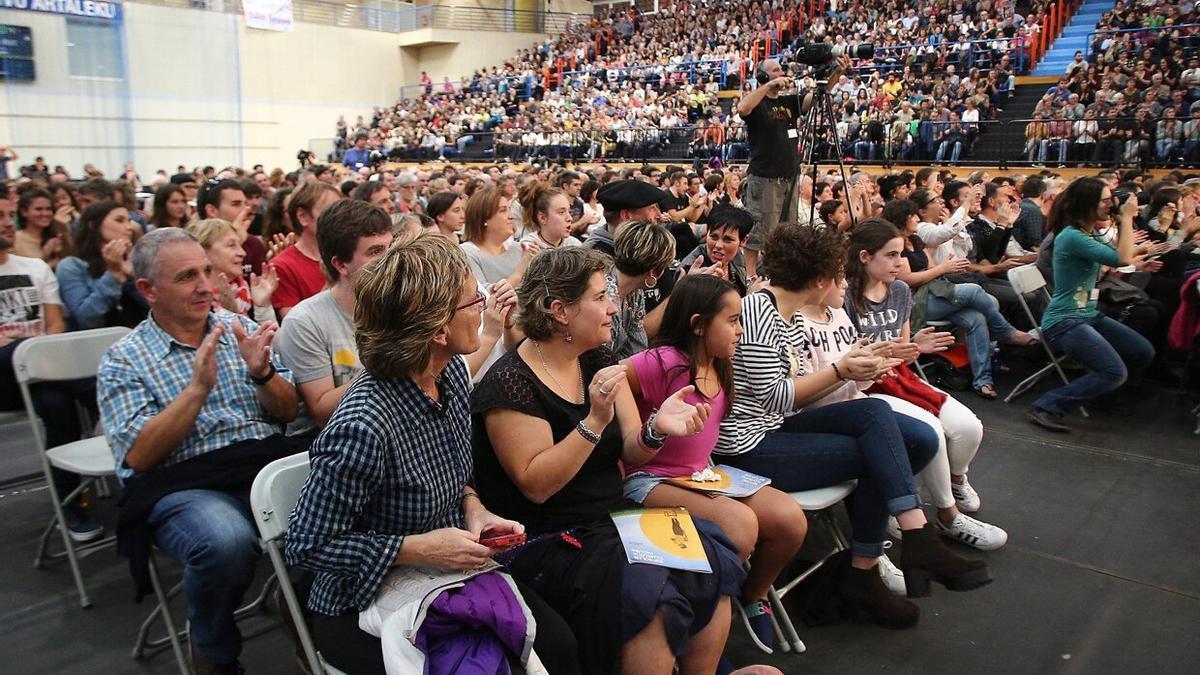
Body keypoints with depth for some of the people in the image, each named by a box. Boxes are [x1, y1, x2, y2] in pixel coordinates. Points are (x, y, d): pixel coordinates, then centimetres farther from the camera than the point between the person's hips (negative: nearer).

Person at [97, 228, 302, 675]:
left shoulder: (240, 329, 15)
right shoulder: (123, 361, 6)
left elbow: (288, 413, 11)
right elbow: (137, 457, -6)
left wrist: (262, 373, -10)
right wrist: (197, 389, -17)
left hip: (269, 463, 3)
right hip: (184, 485, -2)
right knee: (227, 541, -36)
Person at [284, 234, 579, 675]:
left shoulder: (452, 373, -6)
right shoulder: (364, 427, -31)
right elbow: (306, 546, -20)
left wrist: (474, 509, -8)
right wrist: (419, 548, -23)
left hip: (446, 573, 6)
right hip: (365, 607, -6)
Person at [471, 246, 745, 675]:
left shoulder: (600, 361, 6)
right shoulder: (510, 384, -16)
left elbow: (630, 454, 2)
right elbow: (536, 485, -21)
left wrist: (656, 430, -20)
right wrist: (595, 421, -30)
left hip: (614, 518, 7)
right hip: (547, 541, -7)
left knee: (715, 559, -11)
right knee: (650, 593, -28)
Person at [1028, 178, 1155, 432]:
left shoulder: (1087, 234, 12)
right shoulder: (1071, 236, -18)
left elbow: (1121, 257, 20)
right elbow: (1122, 259, -20)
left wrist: (1122, 223, 10)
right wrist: (1127, 218, -12)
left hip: (1090, 315, 10)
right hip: (1064, 322, -10)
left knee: (1144, 353, 8)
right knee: (1115, 372, -23)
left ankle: (1095, 387, 23)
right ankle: (1047, 407, -19)